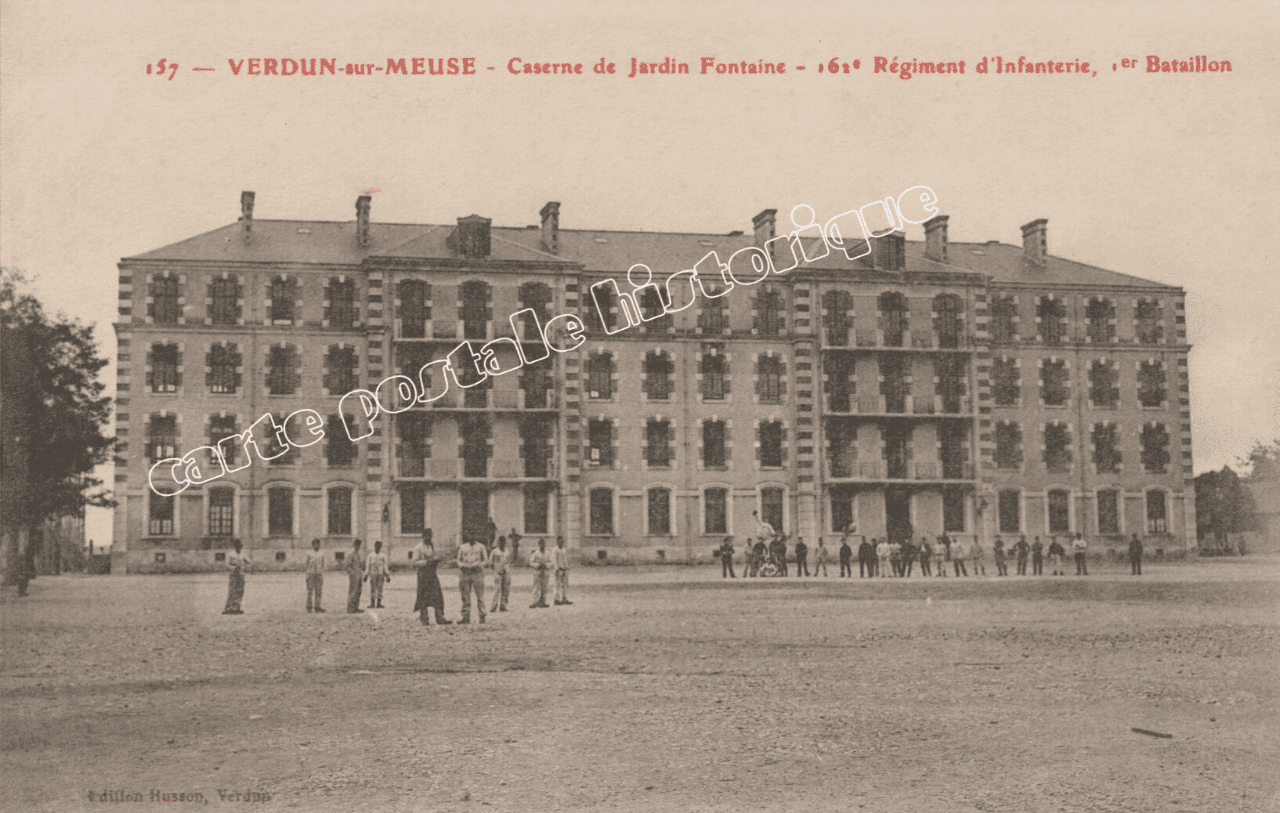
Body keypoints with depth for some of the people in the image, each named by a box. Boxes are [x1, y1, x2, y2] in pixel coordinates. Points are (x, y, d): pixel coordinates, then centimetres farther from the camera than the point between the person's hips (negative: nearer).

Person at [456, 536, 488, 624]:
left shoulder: (480, 547, 8)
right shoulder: (463, 547, 14)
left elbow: (485, 560, 6)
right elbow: (459, 560, 16)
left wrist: (477, 565, -12)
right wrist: (463, 565, -7)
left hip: (477, 573, -2)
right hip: (465, 573, 2)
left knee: (480, 596, -6)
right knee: (465, 597, 0)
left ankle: (482, 616, -3)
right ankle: (466, 617, 2)